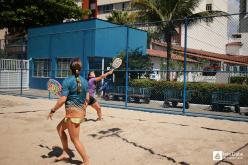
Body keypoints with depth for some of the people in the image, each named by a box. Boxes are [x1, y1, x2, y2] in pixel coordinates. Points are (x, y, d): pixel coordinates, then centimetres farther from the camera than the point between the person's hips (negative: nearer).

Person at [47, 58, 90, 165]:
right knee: (60, 128, 24)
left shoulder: (67, 81, -13)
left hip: (73, 113, -7)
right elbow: (87, 99, 10)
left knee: (75, 139, 5)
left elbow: (62, 100, -18)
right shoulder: (85, 81, 5)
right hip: (81, 112, 8)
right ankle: (65, 153, 27)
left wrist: (53, 110, -7)